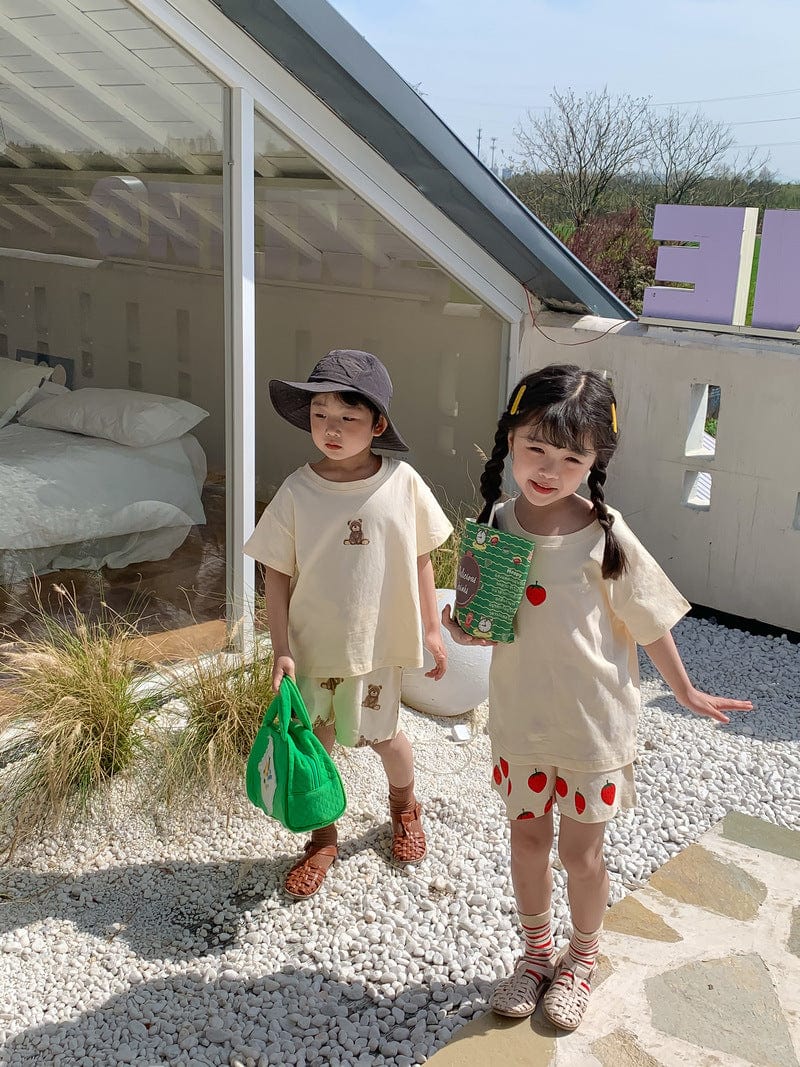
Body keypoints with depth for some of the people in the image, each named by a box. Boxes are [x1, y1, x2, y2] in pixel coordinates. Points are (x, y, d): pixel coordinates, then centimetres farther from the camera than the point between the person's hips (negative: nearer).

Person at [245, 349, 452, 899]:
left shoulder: (403, 483, -11)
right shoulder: (297, 492, -12)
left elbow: (420, 560, 0)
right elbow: (277, 575, -6)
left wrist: (432, 629, 5)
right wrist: (282, 650, -9)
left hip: (378, 644, 0)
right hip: (312, 646, 0)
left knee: (383, 735, 17)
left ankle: (404, 806, 50)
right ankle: (322, 838, 37)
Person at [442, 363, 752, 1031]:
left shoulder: (605, 537, -19)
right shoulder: (495, 525, -7)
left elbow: (650, 622, -5)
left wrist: (685, 691, 6)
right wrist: (467, 630, -14)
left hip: (593, 725, -3)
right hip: (520, 718, 3)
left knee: (580, 852, 12)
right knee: (527, 838, 18)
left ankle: (582, 959, 41)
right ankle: (537, 953, 43)